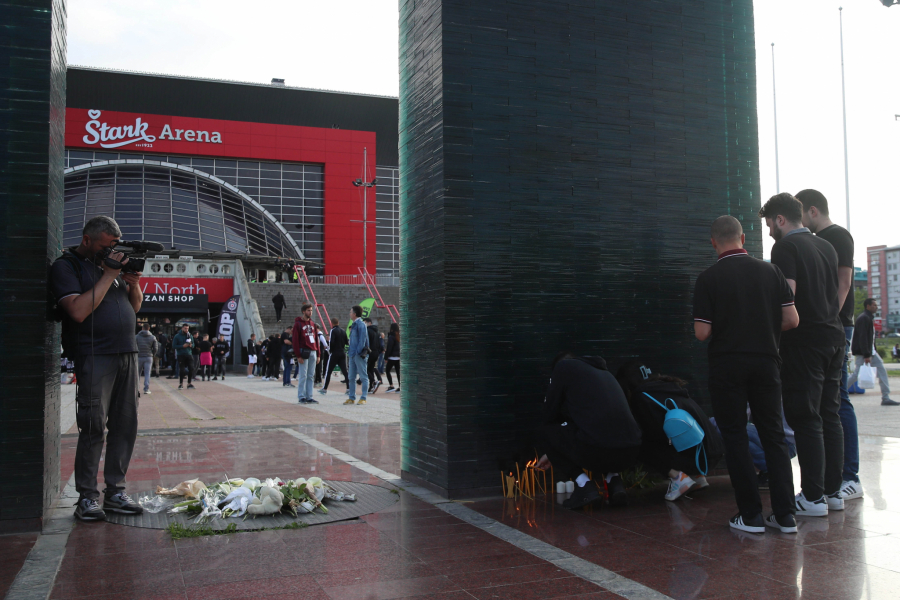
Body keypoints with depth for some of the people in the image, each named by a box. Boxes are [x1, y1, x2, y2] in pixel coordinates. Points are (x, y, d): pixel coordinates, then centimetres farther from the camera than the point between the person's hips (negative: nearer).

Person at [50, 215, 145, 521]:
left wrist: (134, 284, 2)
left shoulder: (112, 262, 18)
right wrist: (109, 275, -12)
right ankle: (87, 497, 2)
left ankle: (115, 491, 13)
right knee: (94, 427, -7)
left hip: (127, 353, 7)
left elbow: (135, 307, 23)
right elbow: (79, 311, -16)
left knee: (125, 425, 5)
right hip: (94, 355, -6)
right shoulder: (65, 266, -1)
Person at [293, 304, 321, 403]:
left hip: (313, 352, 6)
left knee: (311, 376, 6)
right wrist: (298, 356, -15)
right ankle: (301, 397, 1)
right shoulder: (298, 324, -3)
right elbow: (295, 341, -9)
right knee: (303, 375, -5)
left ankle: (309, 397, 10)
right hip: (304, 352, -6)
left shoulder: (313, 324, 17)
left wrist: (318, 354, 12)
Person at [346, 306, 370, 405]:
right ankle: (351, 397, 16)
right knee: (351, 377, 11)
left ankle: (363, 398, -2)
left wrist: (358, 352, -20)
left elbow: (362, 339, -16)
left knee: (363, 377, -3)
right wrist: (350, 352, 14)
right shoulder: (354, 324, 18)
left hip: (359, 354, -10)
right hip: (352, 354, 10)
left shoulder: (361, 324, -10)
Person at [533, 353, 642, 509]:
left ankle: (584, 484, 5)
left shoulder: (564, 366, 12)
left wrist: (550, 452, 36)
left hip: (595, 451, -7)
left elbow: (550, 413, 15)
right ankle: (615, 481, 16)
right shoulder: (605, 373, 33)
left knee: (545, 433, 19)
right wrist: (551, 454, 49)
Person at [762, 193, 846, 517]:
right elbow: (838, 295, 21)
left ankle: (813, 497, -2)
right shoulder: (827, 247, 16)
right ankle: (833, 491, 17)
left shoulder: (786, 248, -8)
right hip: (835, 338, 8)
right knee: (830, 415, 12)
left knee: (806, 419, -4)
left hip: (805, 341, -8)